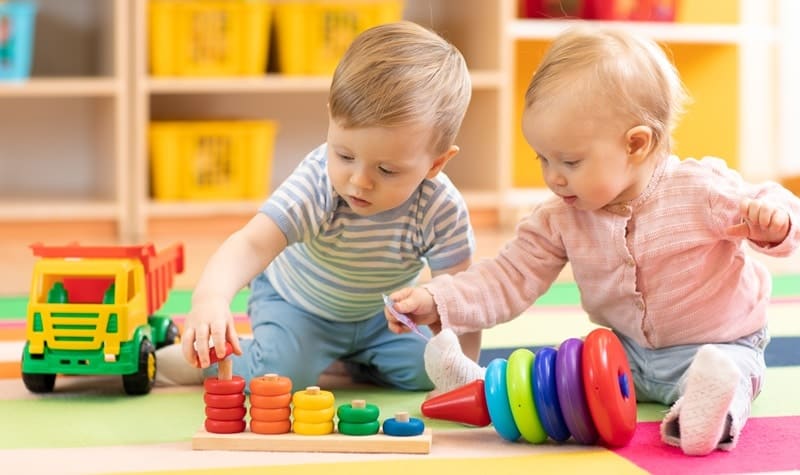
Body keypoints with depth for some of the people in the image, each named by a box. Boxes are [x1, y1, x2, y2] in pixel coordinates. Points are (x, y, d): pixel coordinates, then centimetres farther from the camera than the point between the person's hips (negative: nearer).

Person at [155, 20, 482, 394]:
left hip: (379, 313, 4)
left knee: (430, 372, -11)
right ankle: (201, 356, 4)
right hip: (296, 303, -4)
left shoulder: (442, 209, -30)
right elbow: (252, 244, -49)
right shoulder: (316, 185, -37)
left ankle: (348, 357, 17)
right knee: (281, 374, -27)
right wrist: (210, 298, -68)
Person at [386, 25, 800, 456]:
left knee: (722, 370, -36)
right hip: (626, 351, 5)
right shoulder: (560, 219, -5)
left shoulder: (701, 190, -18)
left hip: (717, 344, -5)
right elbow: (510, 278, -5)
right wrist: (437, 302, -19)